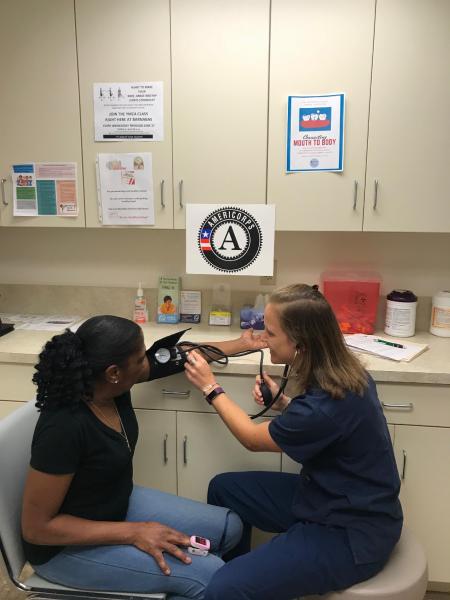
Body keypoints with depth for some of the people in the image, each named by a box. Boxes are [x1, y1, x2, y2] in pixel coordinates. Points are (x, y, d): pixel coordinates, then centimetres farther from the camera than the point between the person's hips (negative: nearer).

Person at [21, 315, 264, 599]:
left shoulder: (112, 384, -13)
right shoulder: (64, 427, -35)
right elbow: (36, 527, -25)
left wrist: (241, 344, 13)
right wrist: (133, 532, -25)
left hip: (120, 504, 8)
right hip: (68, 545, -8)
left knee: (228, 527, 9)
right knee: (210, 575, -18)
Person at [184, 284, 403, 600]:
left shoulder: (326, 406, -32)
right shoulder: (343, 372, -7)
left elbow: (253, 438, -11)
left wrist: (211, 387, -1)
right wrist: (283, 404, -2)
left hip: (353, 533, -9)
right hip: (333, 497, 9)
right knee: (223, 488, 13)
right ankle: (240, 572, 31)